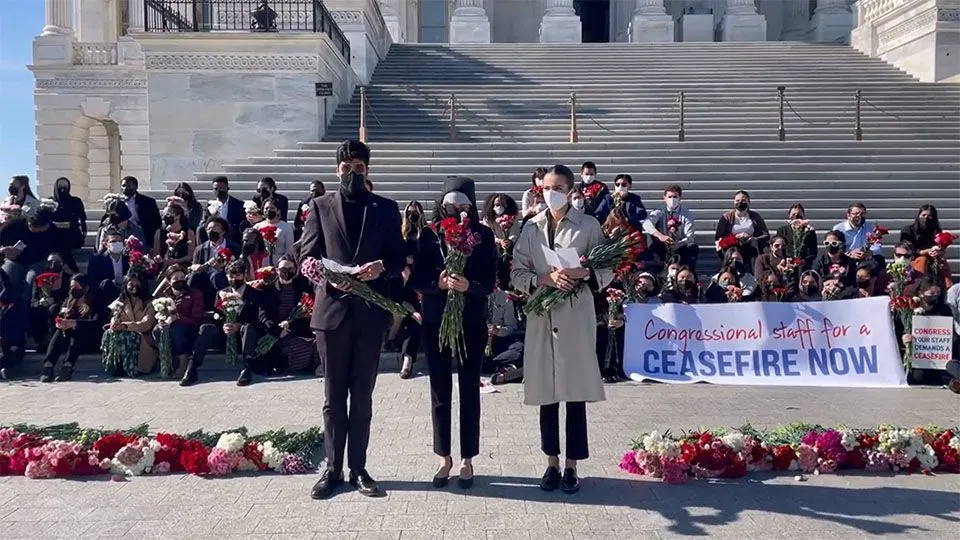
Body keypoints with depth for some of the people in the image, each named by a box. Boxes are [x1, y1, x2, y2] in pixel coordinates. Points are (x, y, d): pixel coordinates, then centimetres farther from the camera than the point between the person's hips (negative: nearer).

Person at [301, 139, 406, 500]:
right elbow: (307, 255, 2)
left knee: (362, 396, 8)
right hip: (332, 308, 0)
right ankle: (333, 469, 16)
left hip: (370, 312, 1)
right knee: (333, 397, 7)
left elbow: (400, 256, 6)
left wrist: (382, 266, -16)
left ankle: (358, 468, 18)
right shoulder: (321, 206, 7)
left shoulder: (386, 209, 9)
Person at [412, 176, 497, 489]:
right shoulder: (429, 234, 0)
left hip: (471, 323, -1)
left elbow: (490, 282, -7)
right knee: (440, 391, 7)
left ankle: (467, 459, 18)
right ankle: (444, 457, 21)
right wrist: (440, 282, -23)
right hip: (435, 322, 1)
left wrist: (468, 285, -26)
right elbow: (417, 279, -3)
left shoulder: (484, 235, -2)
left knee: (469, 390, 6)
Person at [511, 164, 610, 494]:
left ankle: (571, 466, 16)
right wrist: (545, 279, -14)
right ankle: (552, 463, 22)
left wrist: (583, 274, -18)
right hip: (541, 317, 2)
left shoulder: (588, 225, 1)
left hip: (576, 318, -2)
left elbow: (606, 271, 1)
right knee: (546, 394, 8)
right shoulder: (531, 227, 8)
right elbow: (517, 273, 3)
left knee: (576, 394, 3)